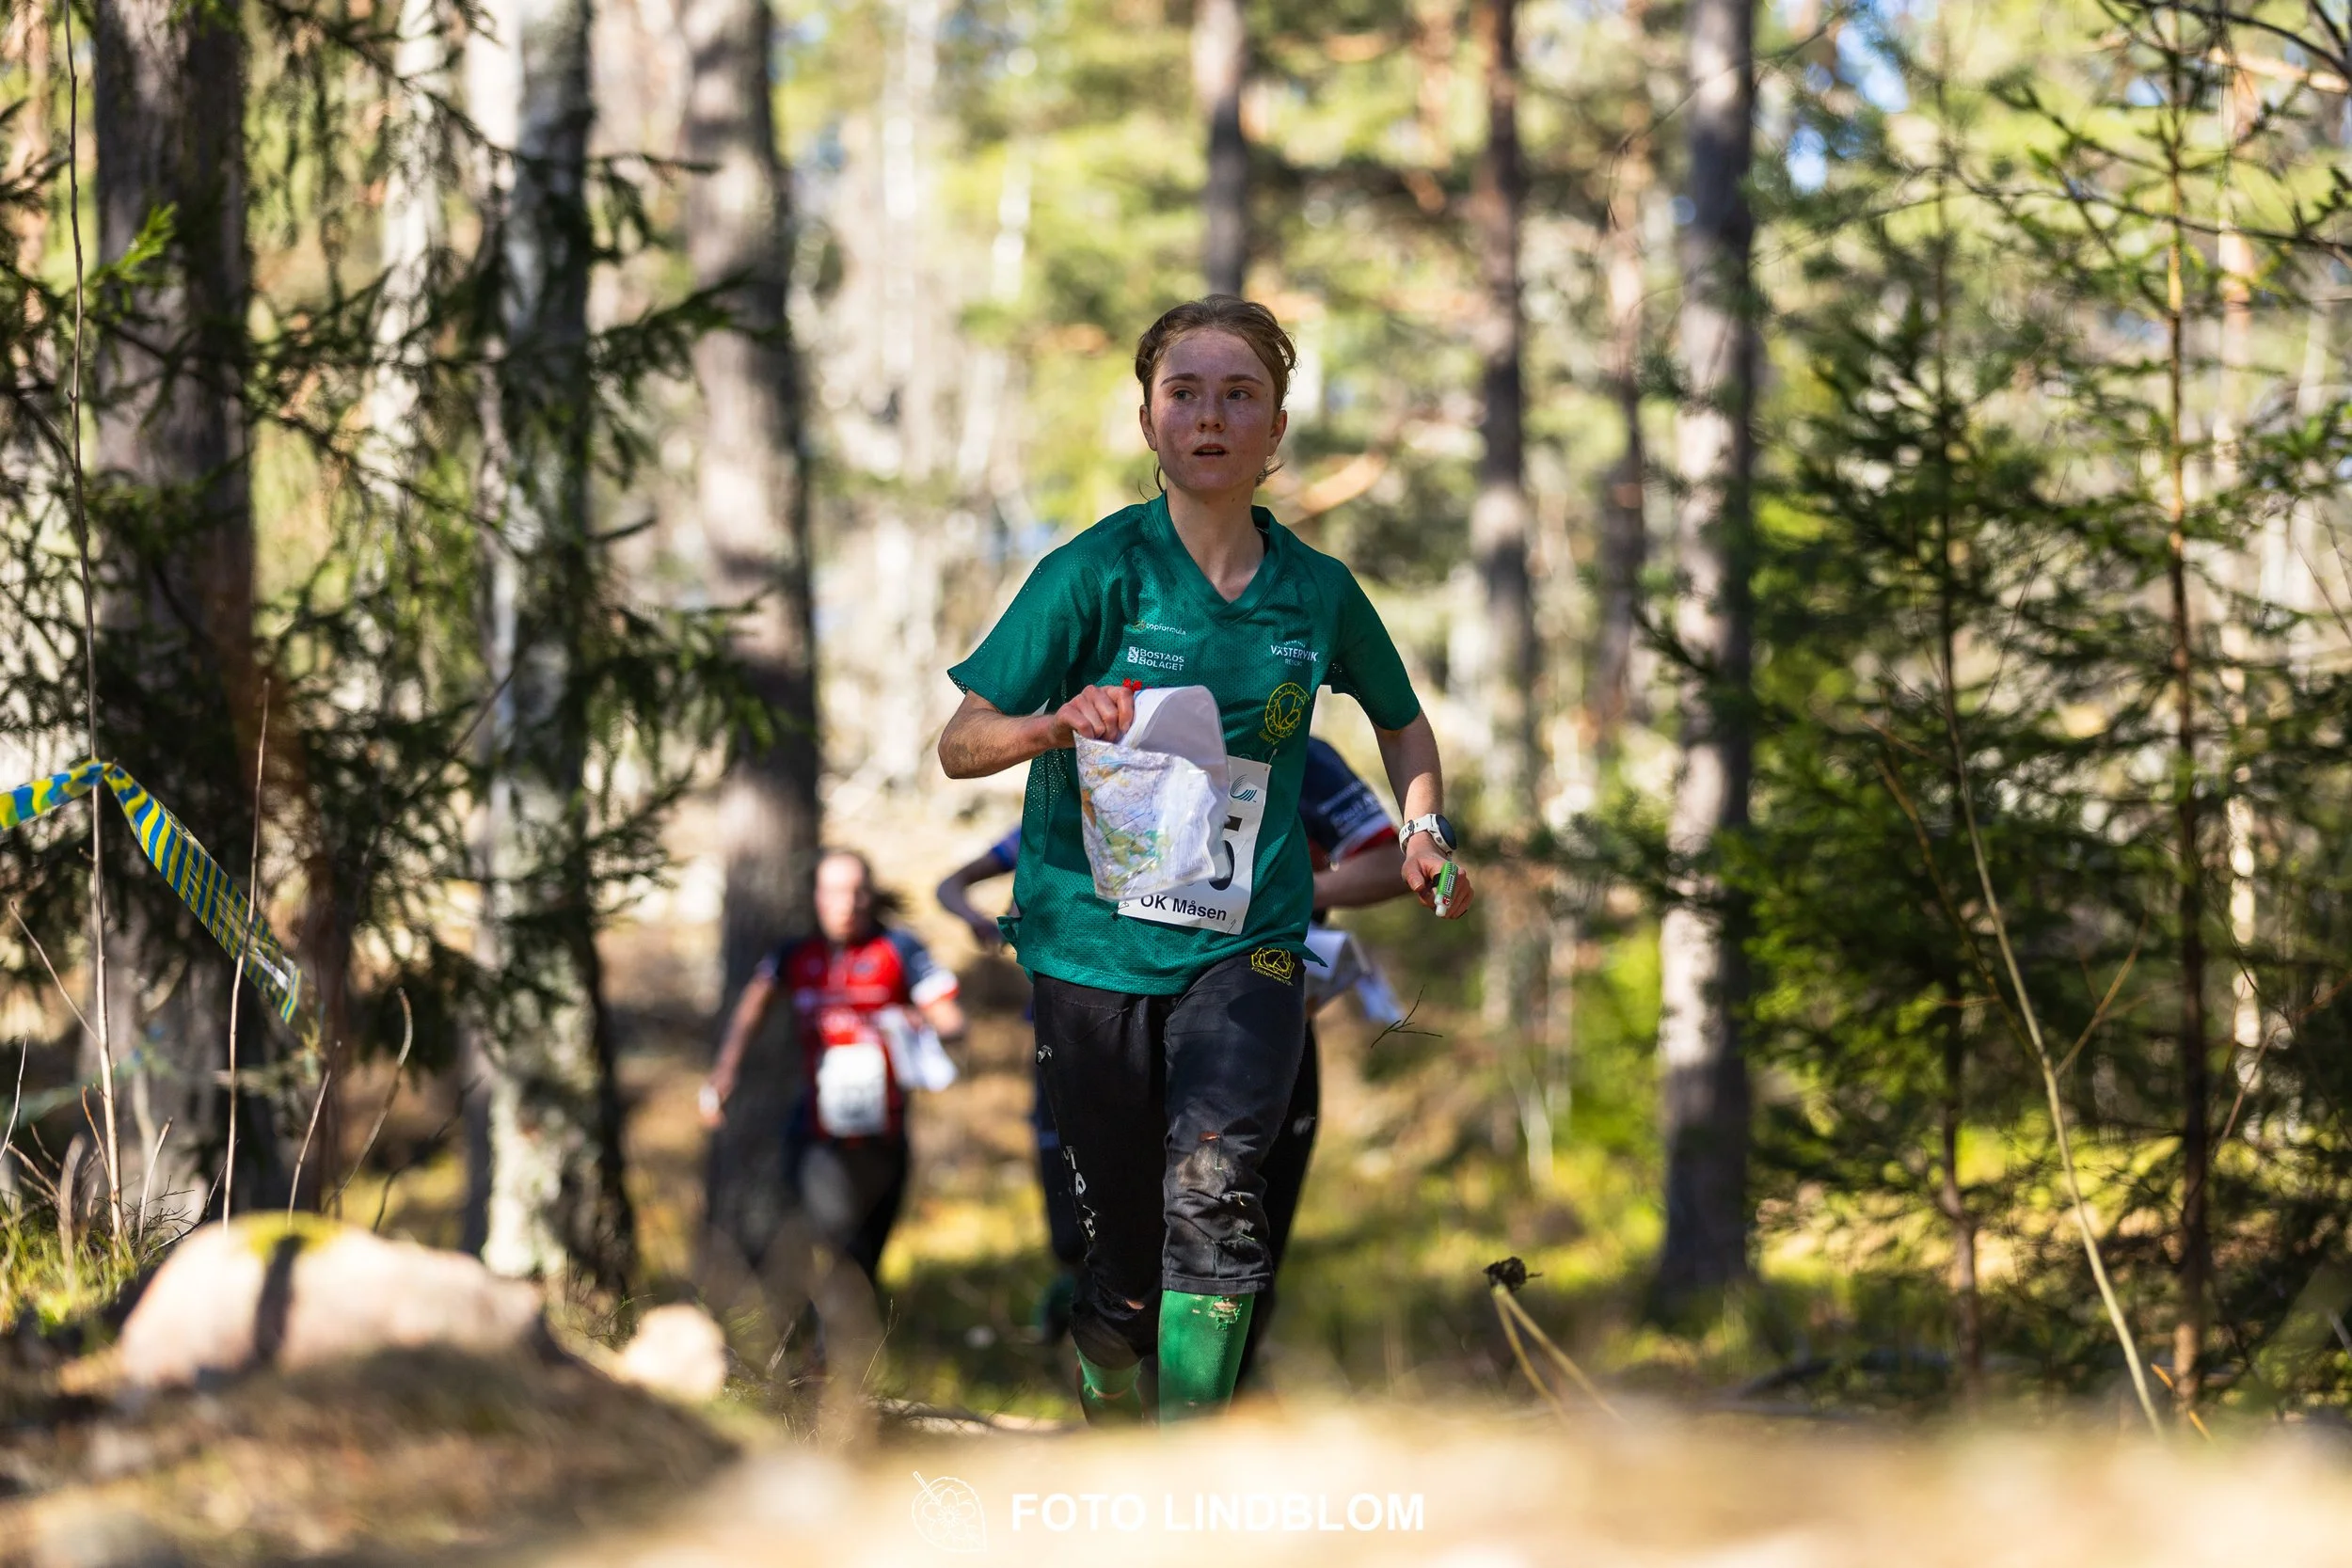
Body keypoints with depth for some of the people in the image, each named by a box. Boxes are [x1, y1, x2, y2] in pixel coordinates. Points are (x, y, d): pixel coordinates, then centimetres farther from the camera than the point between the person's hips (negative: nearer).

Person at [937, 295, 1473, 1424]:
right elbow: (959, 744, -7)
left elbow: (1401, 721, 24)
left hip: (1246, 943, 1)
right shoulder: (1096, 573, -5)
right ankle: (1105, 1416, 33)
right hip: (1093, 941, -1)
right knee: (1126, 1259, 3)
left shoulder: (1316, 591, 4)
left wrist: (1424, 832, 7)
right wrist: (1057, 725, -27)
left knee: (1214, 1183, -25)